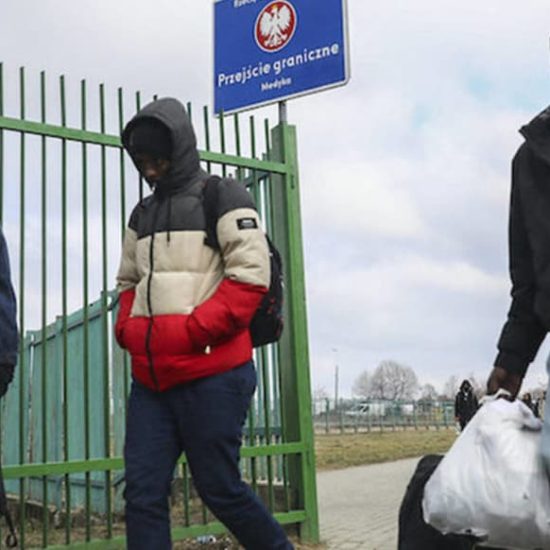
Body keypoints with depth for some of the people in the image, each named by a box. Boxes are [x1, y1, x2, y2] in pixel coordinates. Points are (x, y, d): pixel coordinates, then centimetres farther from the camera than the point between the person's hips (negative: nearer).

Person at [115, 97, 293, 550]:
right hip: (150, 379, 6)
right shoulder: (142, 213, 18)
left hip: (212, 373, -6)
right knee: (143, 493, 2)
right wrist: (128, 329, 5)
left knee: (219, 489, 3)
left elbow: (250, 278, -11)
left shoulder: (224, 197, -2)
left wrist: (189, 331, -17)